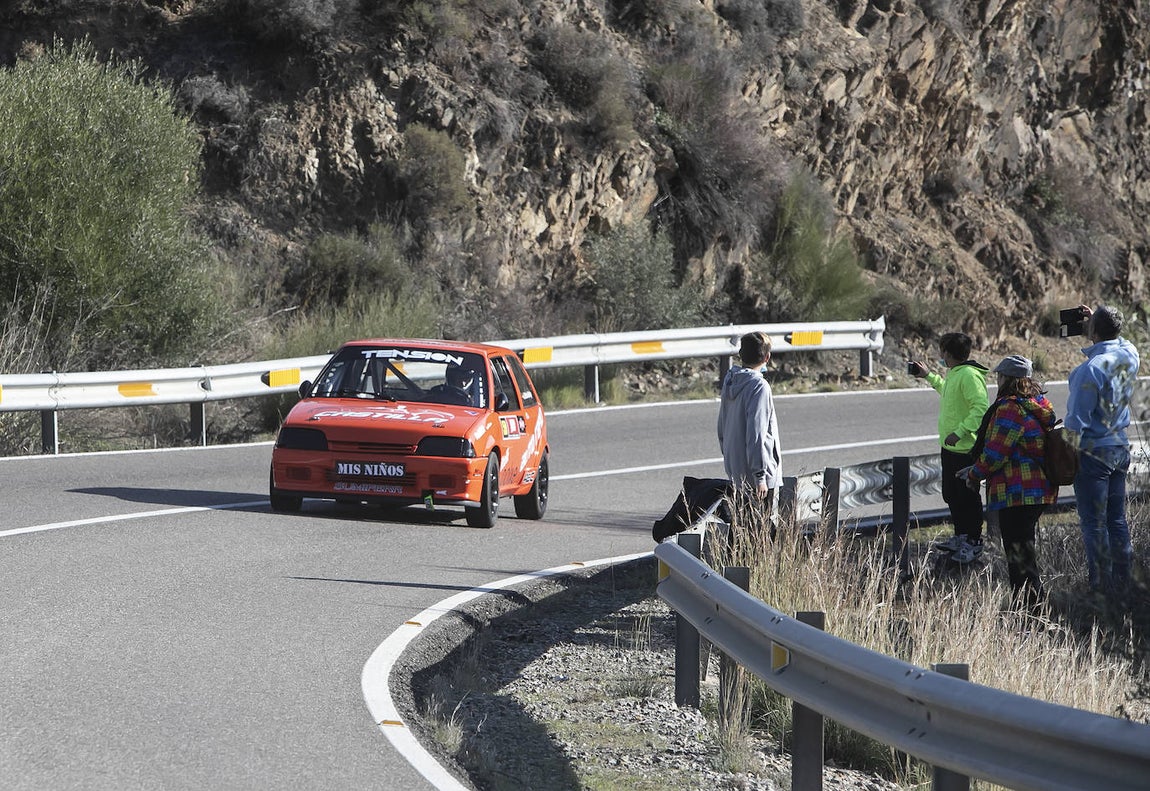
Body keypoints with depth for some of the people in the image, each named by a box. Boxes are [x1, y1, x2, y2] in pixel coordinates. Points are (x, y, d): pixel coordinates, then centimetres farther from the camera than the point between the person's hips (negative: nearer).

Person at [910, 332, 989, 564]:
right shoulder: (954, 374, 12)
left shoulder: (969, 375, -20)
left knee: (967, 497, -2)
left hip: (966, 449, -10)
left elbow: (981, 408, -27)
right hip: (950, 448, 10)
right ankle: (961, 536, 29)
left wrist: (960, 432, -31)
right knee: (951, 494, 18)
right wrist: (929, 376, 34)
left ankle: (974, 542, 7)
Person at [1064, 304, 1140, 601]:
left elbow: (1077, 420, -18)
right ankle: (1122, 580, 18)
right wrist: (1095, 322, 18)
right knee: (1117, 518, 14)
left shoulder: (1091, 368, -23)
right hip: (1120, 448, 7)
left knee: (1094, 522, 0)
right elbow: (1116, 341, 27)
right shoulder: (1129, 356, -2)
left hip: (1093, 451, -7)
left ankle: (1101, 584, 3)